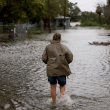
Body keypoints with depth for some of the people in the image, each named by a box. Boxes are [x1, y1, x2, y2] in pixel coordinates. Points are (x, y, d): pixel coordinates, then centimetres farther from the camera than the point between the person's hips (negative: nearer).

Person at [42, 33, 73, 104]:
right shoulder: (63, 47, 0)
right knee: (62, 85, 17)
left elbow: (44, 59, -3)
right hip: (61, 70, -1)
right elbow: (70, 55, -9)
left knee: (53, 87, 14)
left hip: (51, 70, 1)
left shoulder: (48, 47, 2)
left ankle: (54, 102, 21)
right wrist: (66, 62, 8)